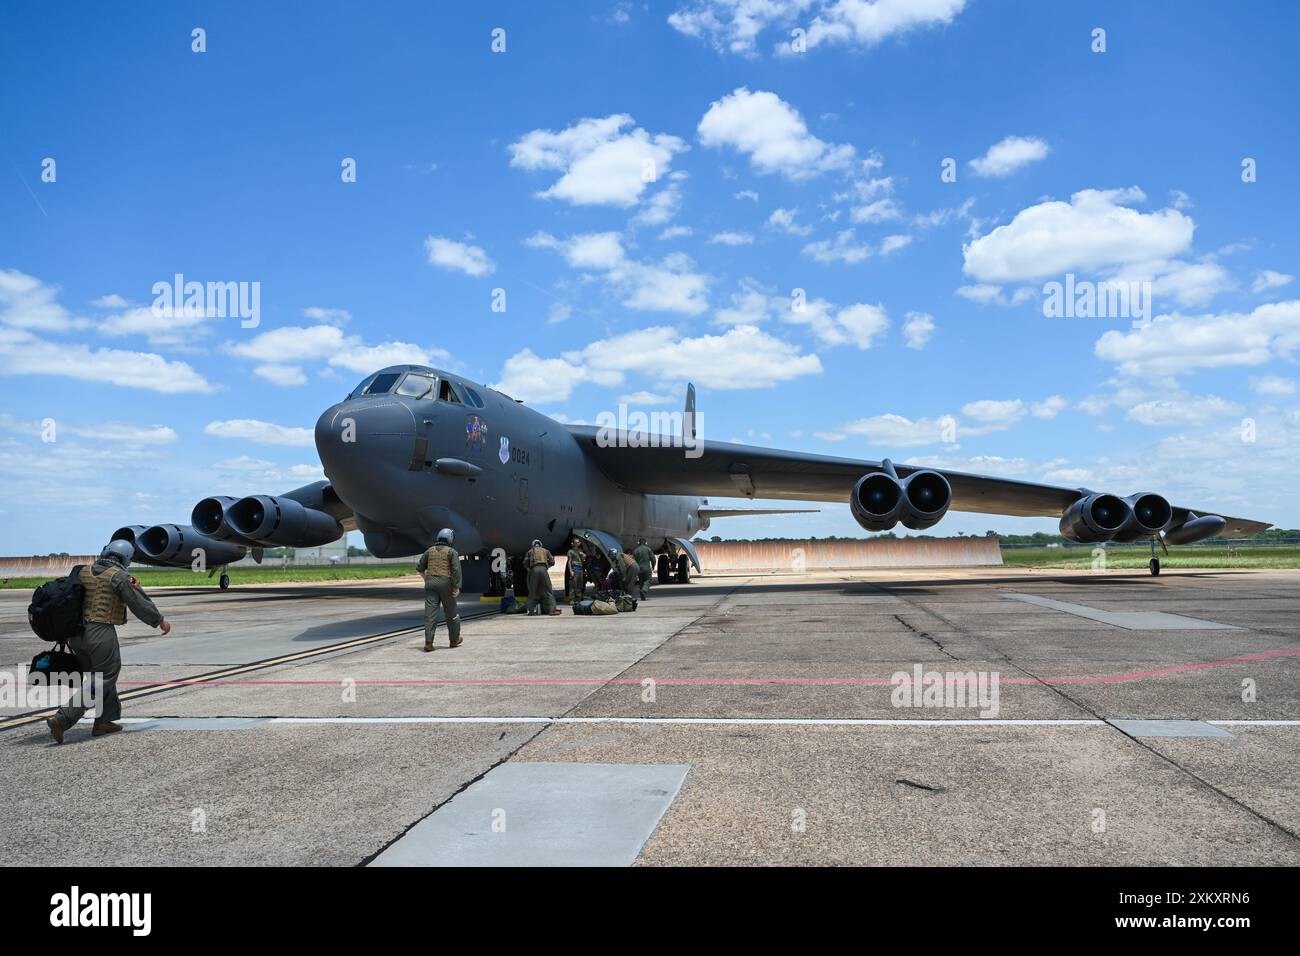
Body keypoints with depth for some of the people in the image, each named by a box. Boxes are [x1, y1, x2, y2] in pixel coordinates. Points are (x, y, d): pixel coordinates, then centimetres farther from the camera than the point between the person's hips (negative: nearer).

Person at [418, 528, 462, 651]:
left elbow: (420, 568, 15)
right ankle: (454, 640, 24)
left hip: (430, 582, 3)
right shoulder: (452, 552, 0)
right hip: (445, 582, -3)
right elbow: (456, 570, -11)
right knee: (451, 612, 12)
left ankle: (428, 643, -10)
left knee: (430, 613, -2)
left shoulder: (429, 551, 13)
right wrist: (457, 587, -10)